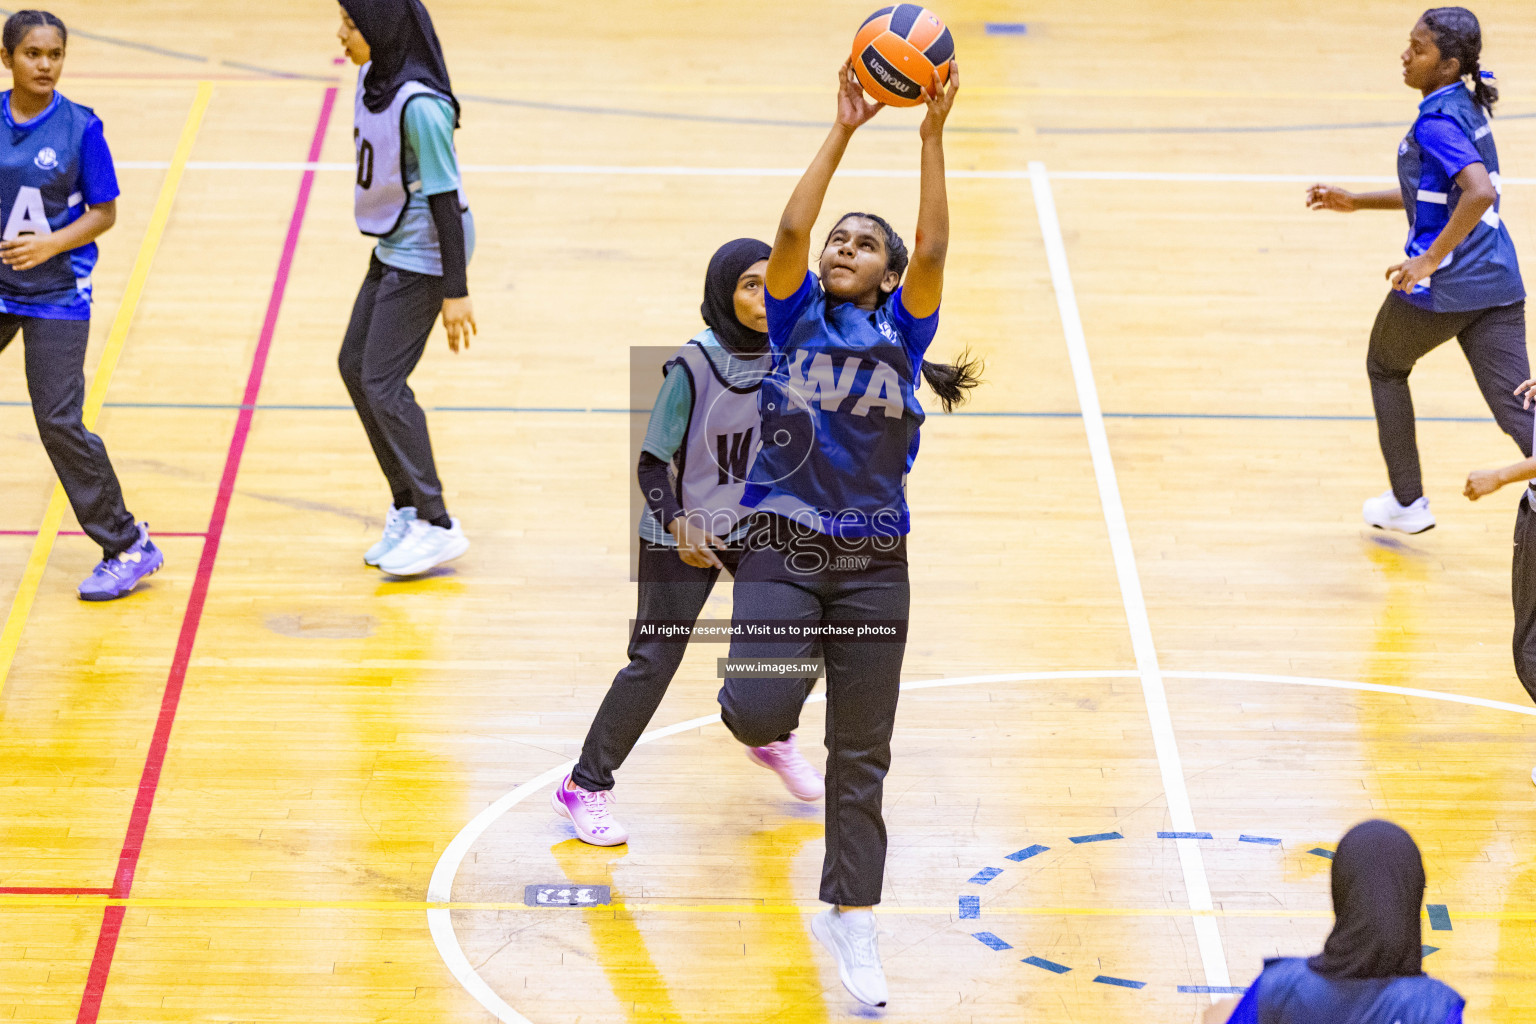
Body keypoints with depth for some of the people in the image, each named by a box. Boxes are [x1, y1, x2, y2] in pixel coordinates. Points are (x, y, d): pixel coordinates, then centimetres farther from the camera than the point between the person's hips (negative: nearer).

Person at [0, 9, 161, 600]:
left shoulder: (79, 126, -9)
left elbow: (105, 213, -5)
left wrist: (51, 244, -19)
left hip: (56, 294, -4)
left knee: (59, 420, -8)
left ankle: (127, 547, 3)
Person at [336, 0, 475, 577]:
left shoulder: (419, 106, -26)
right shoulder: (371, 76, 2)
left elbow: (445, 199, -23)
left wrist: (455, 292, -21)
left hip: (424, 256, -10)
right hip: (392, 248, 10)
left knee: (382, 382, -8)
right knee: (355, 366, 13)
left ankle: (435, 525, 2)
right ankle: (407, 506, 23)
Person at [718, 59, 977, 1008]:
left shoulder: (901, 334, 2)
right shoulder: (797, 320, 1)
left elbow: (934, 250, -13)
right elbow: (790, 228, -14)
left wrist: (933, 138, -20)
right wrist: (843, 131, -18)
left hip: (874, 564, 1)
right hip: (781, 551, -1)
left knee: (861, 754, 6)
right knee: (757, 714, -20)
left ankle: (852, 915, 20)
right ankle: (775, 687, 19)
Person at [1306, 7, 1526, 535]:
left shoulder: (1437, 123, -15)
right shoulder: (1467, 106, 13)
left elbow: (1480, 193, -31)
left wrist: (1429, 260, -27)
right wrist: (1356, 202, 25)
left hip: (1441, 286, -7)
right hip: (1498, 283, 7)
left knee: (1384, 367, 21)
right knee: (1516, 406, 0)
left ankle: (1408, 503, 29)